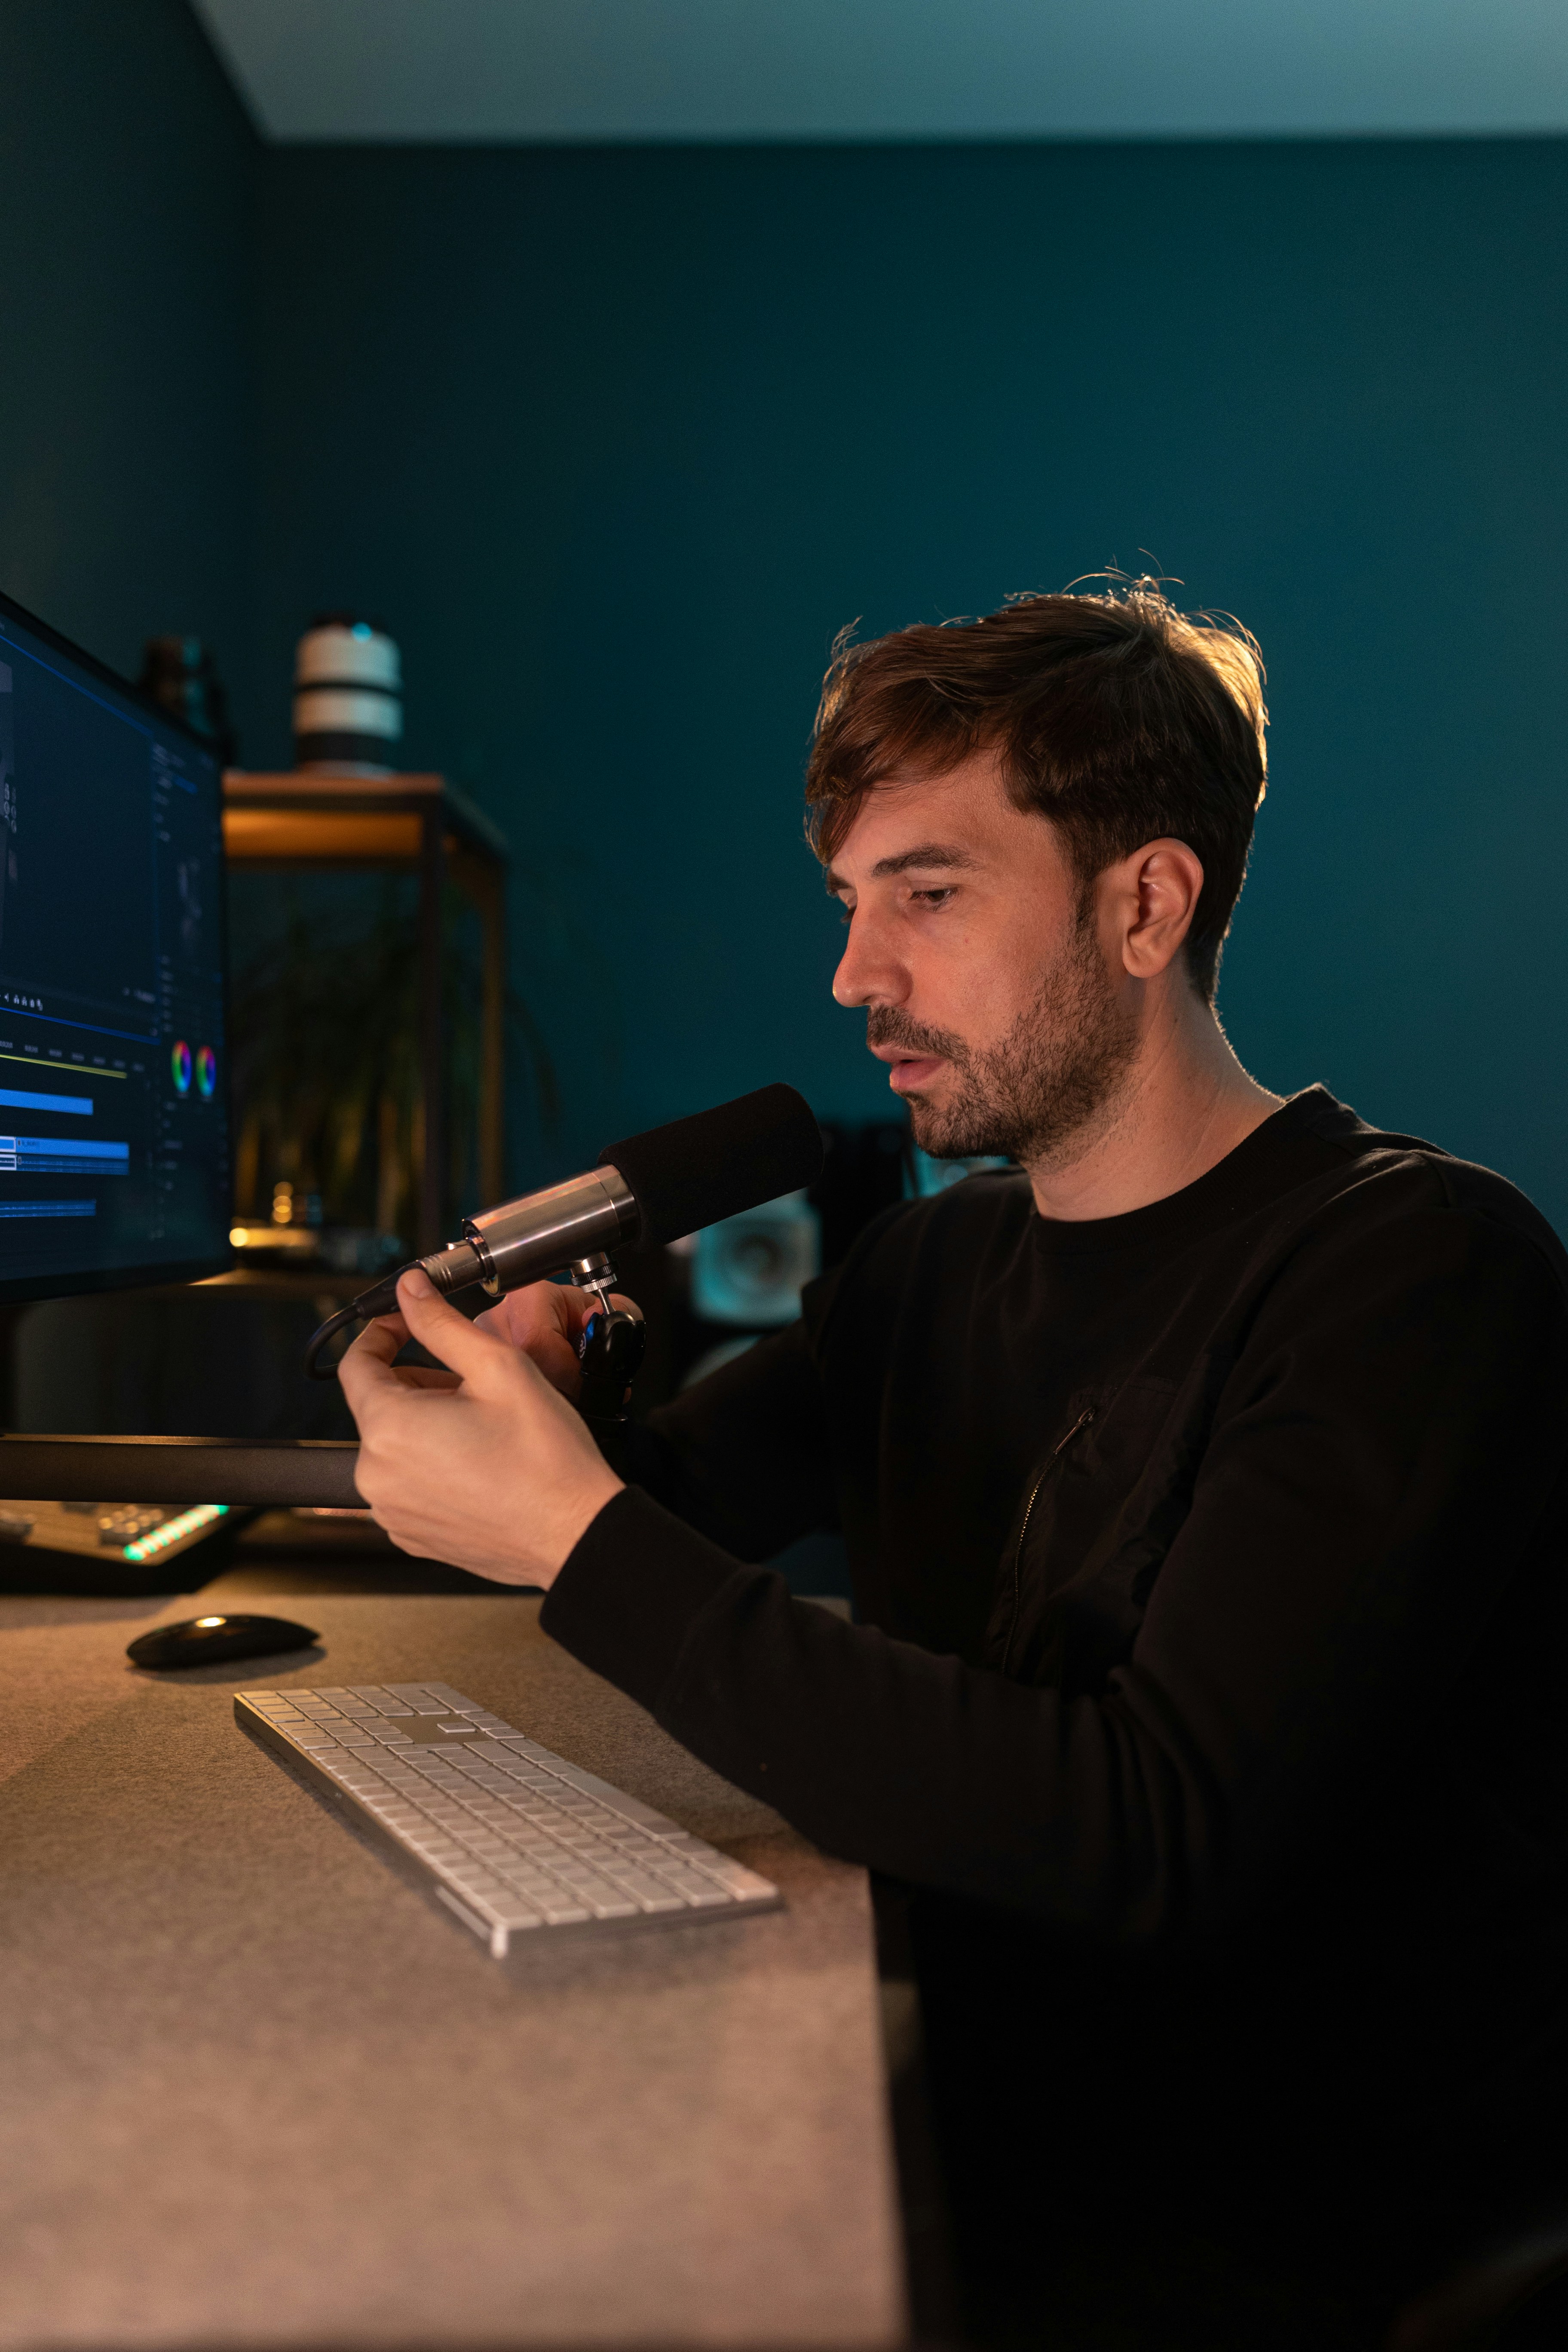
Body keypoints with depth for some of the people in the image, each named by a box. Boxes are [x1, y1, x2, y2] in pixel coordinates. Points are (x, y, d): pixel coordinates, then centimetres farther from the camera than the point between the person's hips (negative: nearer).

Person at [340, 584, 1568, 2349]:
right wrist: (541, 1408, -12)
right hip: (958, 2106, 6)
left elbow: (1159, 1843, -27)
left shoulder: (1421, 1270, -18)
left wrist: (582, 1537, -27)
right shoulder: (932, 1256, 6)